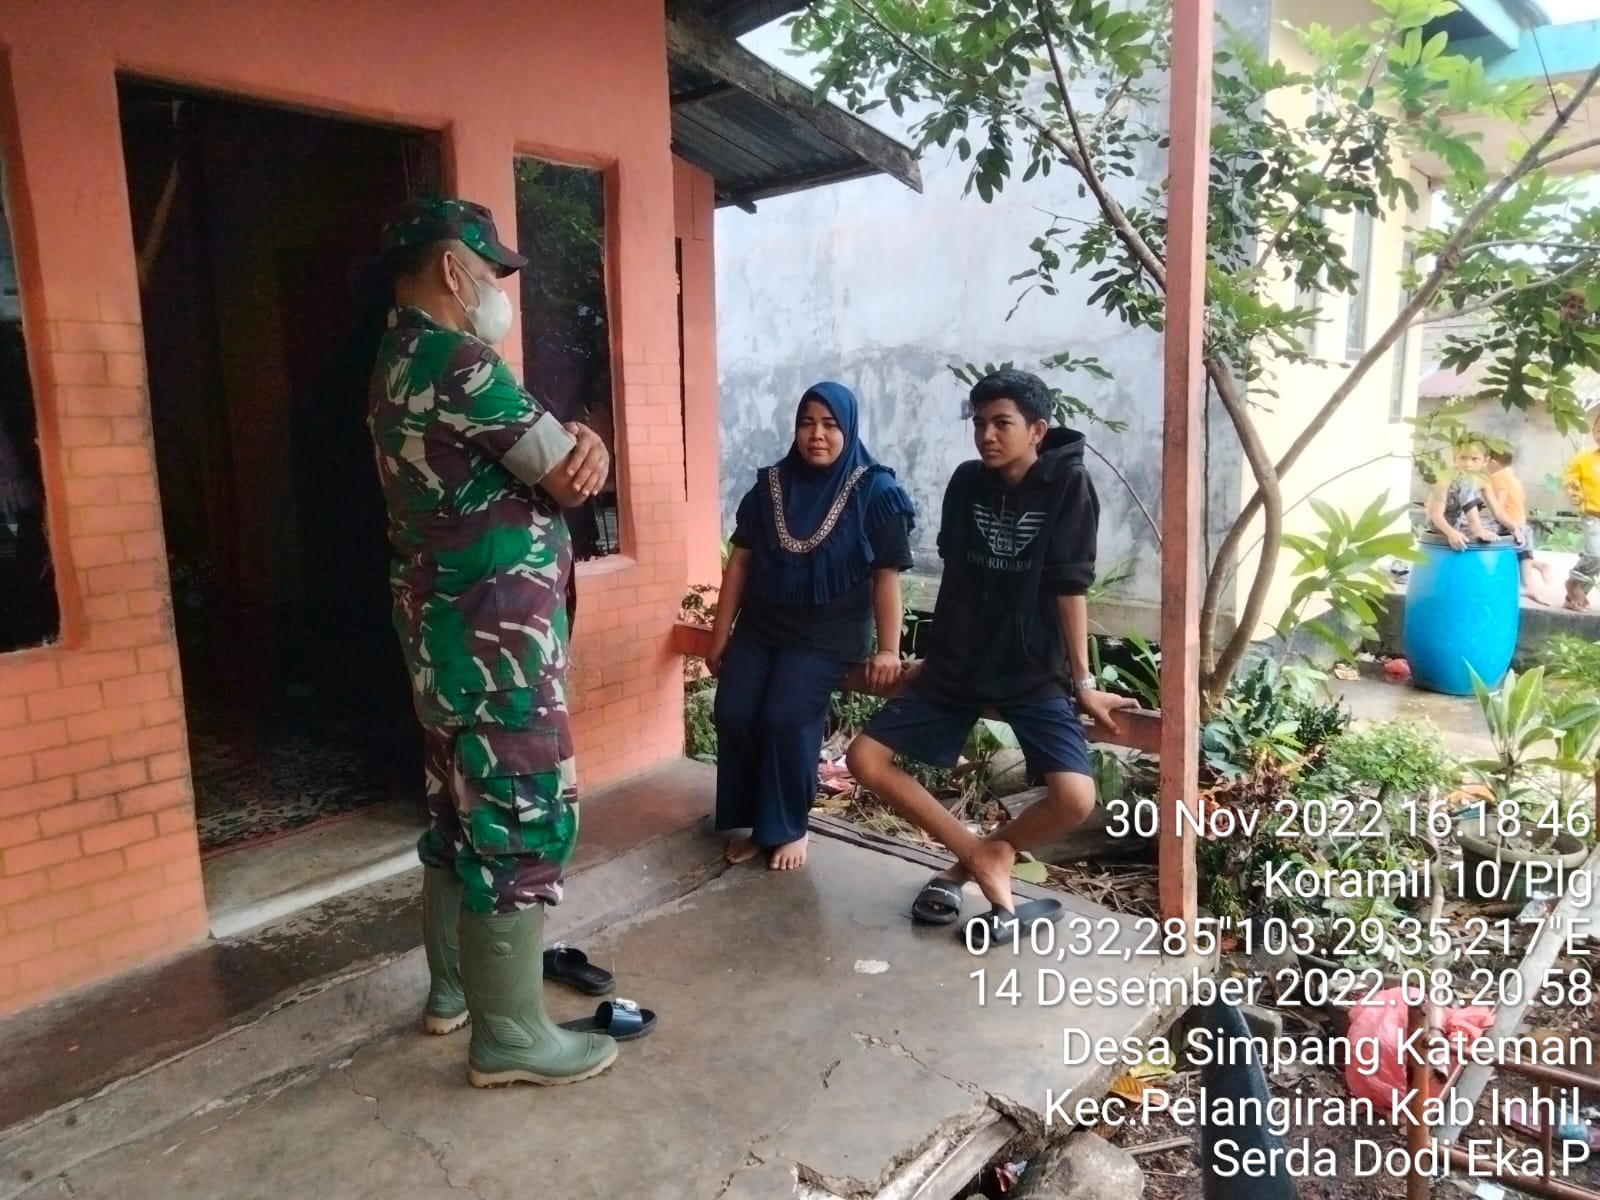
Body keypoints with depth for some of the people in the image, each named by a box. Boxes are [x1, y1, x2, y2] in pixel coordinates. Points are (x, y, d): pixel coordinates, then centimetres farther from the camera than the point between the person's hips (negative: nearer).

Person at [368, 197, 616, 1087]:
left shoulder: (399, 362, 16)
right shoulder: (457, 362, -17)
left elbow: (556, 463, 13)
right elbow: (569, 475, -14)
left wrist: (578, 442, -8)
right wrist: (580, 451, 7)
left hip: (448, 636, 10)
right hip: (494, 640, -10)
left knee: (464, 815, 19)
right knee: (523, 824, -2)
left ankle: (454, 989, 34)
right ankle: (511, 1037, 10)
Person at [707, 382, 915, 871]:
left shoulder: (875, 492, -8)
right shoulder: (771, 484, 2)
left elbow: (887, 575, -7)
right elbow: (740, 561, 5)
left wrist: (888, 650, -12)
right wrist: (720, 635, 5)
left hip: (828, 633, -4)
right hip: (761, 624, 4)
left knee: (784, 719, -19)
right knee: (732, 714, -11)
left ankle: (787, 829, 3)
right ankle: (753, 823, 9)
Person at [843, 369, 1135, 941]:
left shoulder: (1068, 485, -11)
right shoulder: (966, 482, 0)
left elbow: (1069, 589, -10)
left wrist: (1083, 681, -9)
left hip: (1033, 671, -4)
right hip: (957, 663, 4)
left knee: (1075, 798, -23)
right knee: (865, 758, -5)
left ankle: (969, 862, 5)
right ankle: (982, 856, 4)